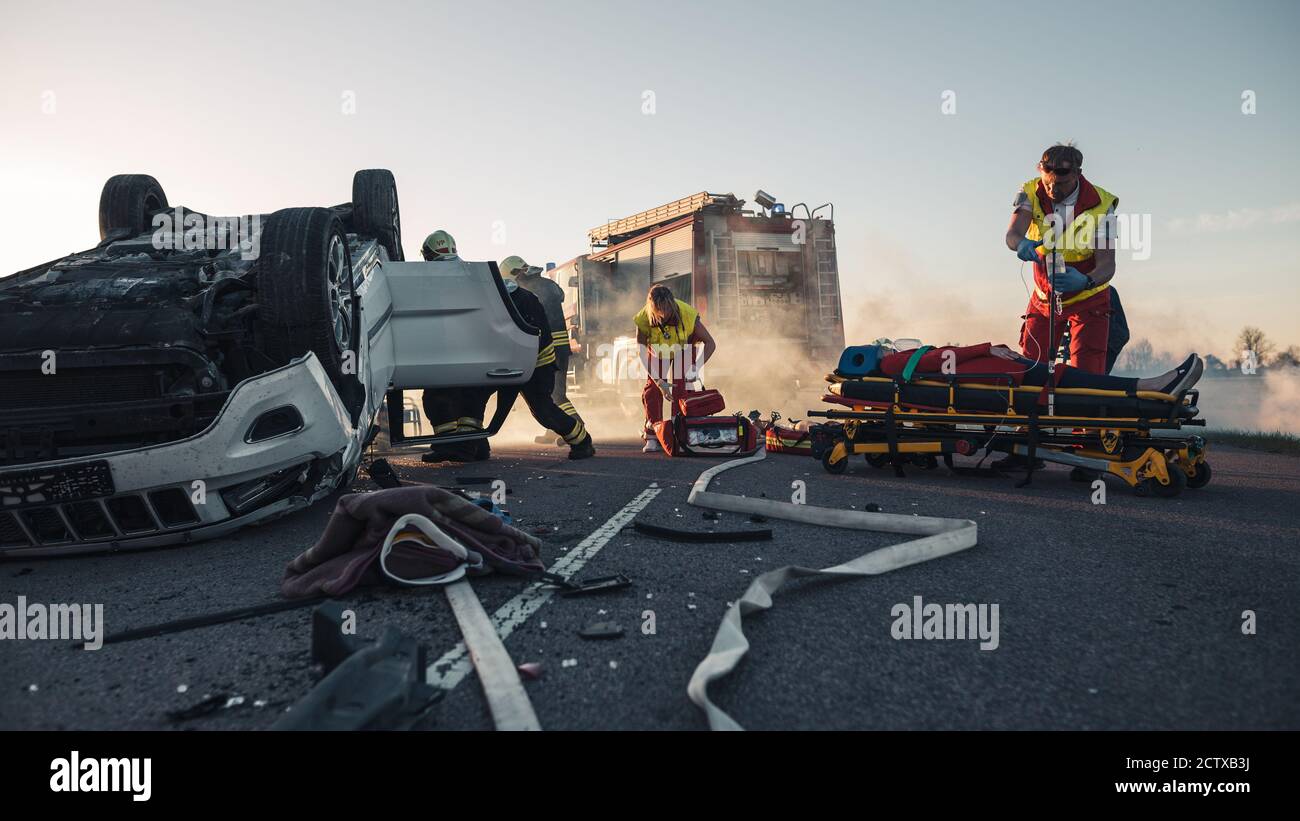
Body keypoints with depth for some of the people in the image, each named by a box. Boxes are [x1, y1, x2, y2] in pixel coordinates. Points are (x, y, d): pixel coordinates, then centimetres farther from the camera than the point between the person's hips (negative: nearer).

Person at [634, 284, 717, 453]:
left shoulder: (687, 314, -38)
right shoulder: (644, 319, -35)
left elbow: (710, 343, -29)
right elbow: (642, 352, -27)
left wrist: (696, 367, -43)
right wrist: (658, 381, -36)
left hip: (684, 349, -1)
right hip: (657, 352, 1)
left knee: (681, 390, -14)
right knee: (652, 390, -8)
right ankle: (652, 437, 0)